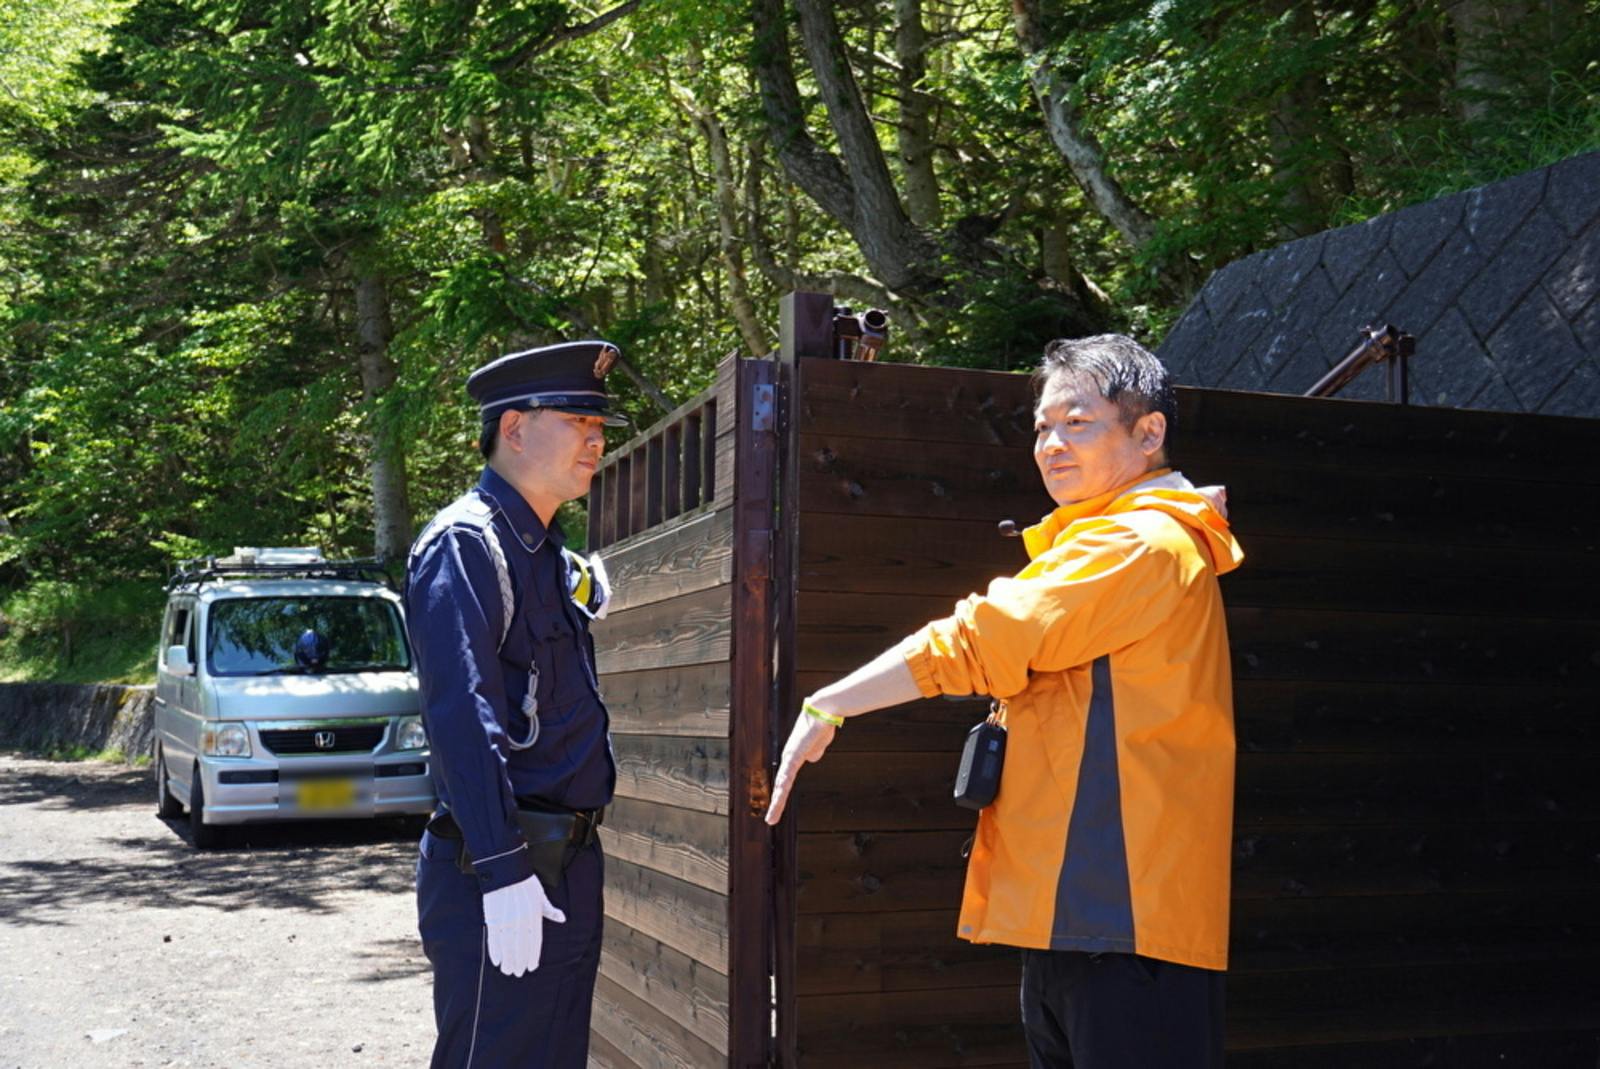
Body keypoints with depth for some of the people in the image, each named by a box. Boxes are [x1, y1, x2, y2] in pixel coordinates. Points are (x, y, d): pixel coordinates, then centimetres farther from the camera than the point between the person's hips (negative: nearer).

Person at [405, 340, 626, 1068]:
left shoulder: (554, 556, 16)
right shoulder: (465, 544, -13)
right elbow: (463, 717, -22)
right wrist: (503, 873, -26)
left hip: (570, 866, 9)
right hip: (506, 872, -9)